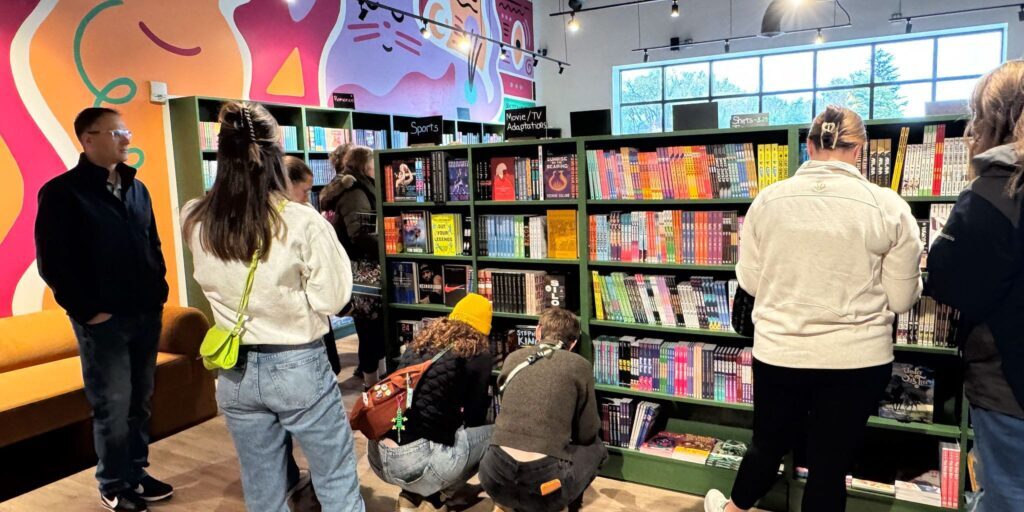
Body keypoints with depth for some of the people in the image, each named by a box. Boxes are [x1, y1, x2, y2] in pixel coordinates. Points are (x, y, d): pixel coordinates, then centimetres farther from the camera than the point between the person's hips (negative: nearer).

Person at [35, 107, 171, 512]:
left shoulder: (137, 189, 12)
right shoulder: (62, 192, -6)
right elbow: (52, 263, -9)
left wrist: (159, 292, 9)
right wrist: (88, 310, -11)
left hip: (146, 314, 6)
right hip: (103, 320, -5)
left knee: (140, 401, 13)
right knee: (112, 406, 3)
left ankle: (136, 473, 29)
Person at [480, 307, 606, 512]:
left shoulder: (513, 358, 12)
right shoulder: (579, 365, 1)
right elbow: (587, 433, 9)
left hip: (495, 478, 3)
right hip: (544, 483, -3)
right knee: (595, 446, 25)